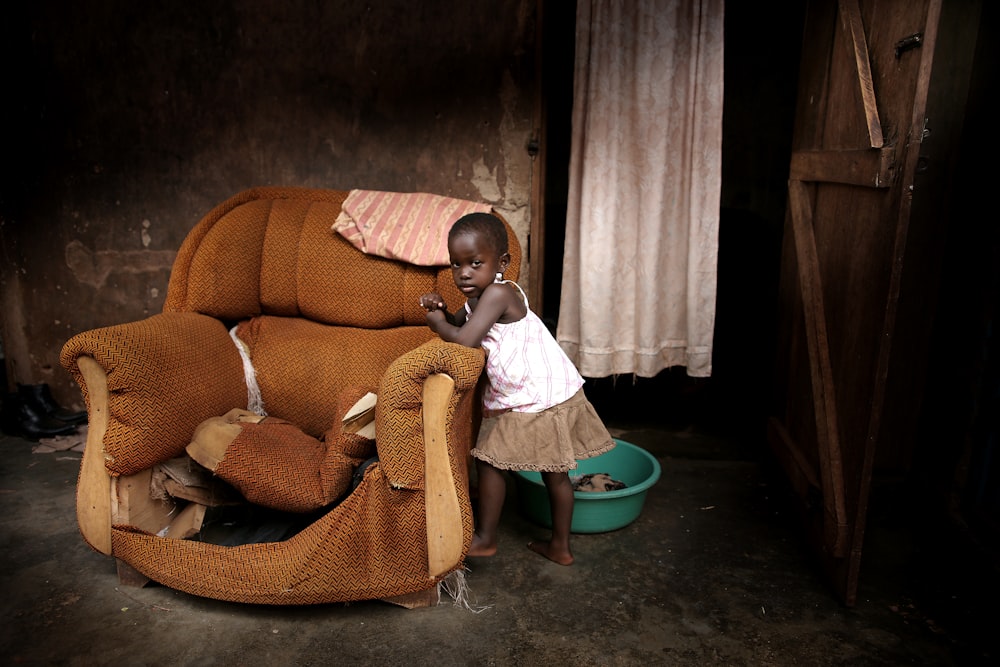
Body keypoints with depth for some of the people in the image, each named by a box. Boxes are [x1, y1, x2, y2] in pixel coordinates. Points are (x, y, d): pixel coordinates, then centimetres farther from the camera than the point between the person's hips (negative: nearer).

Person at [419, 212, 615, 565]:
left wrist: (437, 323, -9)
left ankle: (485, 538, 19)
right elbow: (458, 322, 21)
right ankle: (560, 546, 33)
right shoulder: (478, 295, 8)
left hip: (538, 401, -10)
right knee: (555, 472, 18)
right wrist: (440, 309, 0)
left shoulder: (498, 293, -22)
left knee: (488, 457, 3)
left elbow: (465, 340, -28)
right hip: (554, 393, 10)